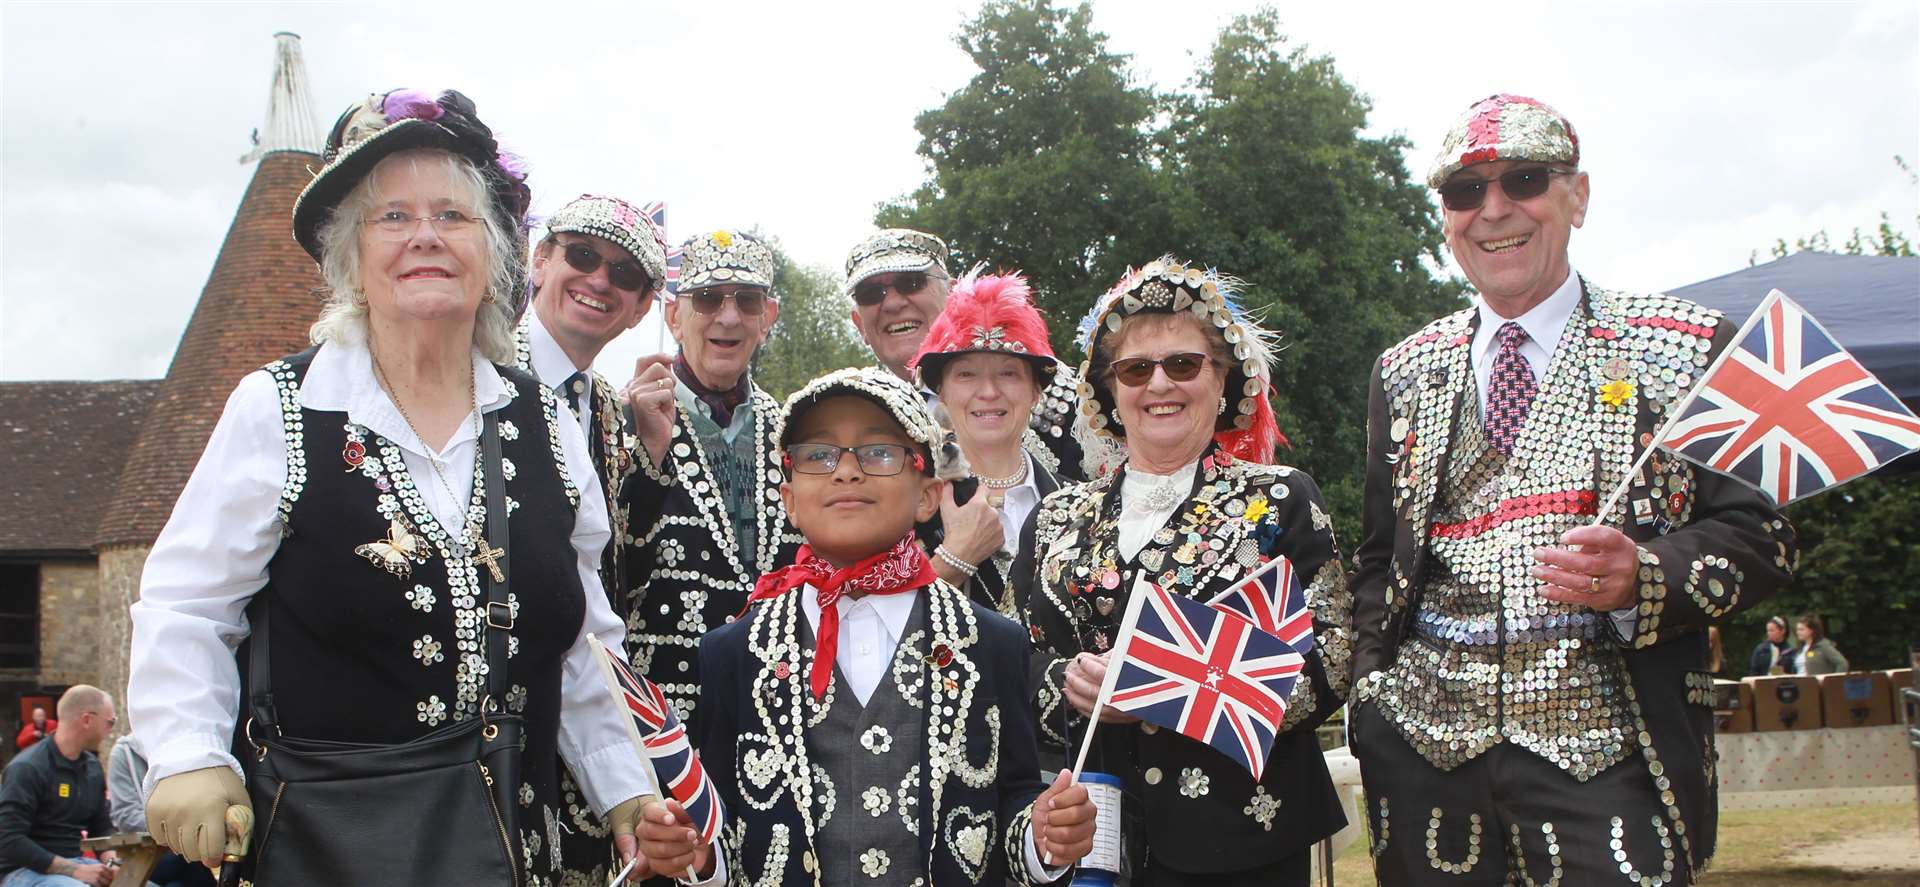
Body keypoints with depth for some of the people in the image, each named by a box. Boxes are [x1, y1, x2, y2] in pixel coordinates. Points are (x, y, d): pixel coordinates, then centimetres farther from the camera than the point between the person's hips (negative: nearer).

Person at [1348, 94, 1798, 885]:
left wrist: (1644, 578, -18)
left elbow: (1758, 530, 0)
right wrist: (1371, 686, 5)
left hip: (1604, 744, -3)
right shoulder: (1403, 372, 15)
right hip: (1424, 742, 3)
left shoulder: (1688, 347, 4)